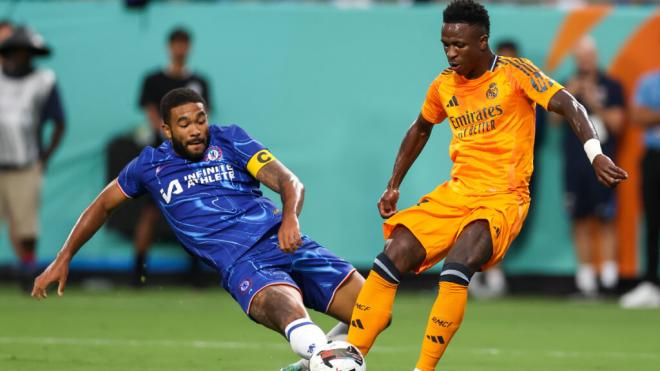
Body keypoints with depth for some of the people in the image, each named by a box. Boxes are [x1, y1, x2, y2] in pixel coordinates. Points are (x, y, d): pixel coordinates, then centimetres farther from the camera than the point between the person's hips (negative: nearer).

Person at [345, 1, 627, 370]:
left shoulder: (515, 73, -7)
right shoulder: (444, 86, 9)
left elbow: (569, 106, -16)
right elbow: (421, 129, 28)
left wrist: (595, 152, -32)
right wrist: (394, 185, 26)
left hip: (503, 198, -6)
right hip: (456, 193, 6)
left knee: (457, 268, -30)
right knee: (392, 258, -11)